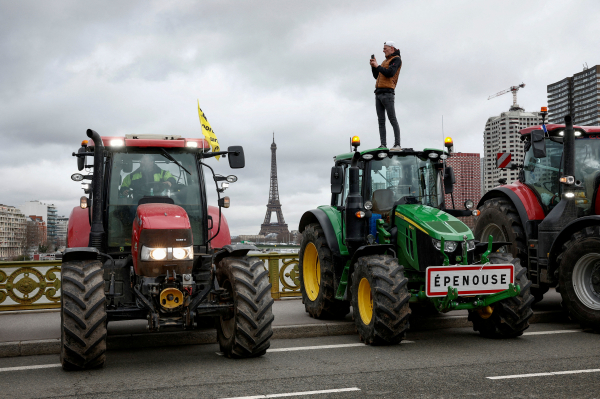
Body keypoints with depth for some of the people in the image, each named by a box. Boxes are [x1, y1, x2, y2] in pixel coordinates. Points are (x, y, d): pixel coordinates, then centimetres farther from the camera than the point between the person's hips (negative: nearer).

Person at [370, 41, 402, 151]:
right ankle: (383, 145, 0)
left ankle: (397, 145, -13)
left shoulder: (396, 59, 0)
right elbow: (376, 76, 25)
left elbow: (390, 73, -15)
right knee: (381, 120, 2)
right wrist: (373, 66, 10)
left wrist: (377, 66, -7)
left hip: (387, 93, -8)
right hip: (378, 93, 9)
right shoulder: (386, 61, 25)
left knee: (392, 119, -10)